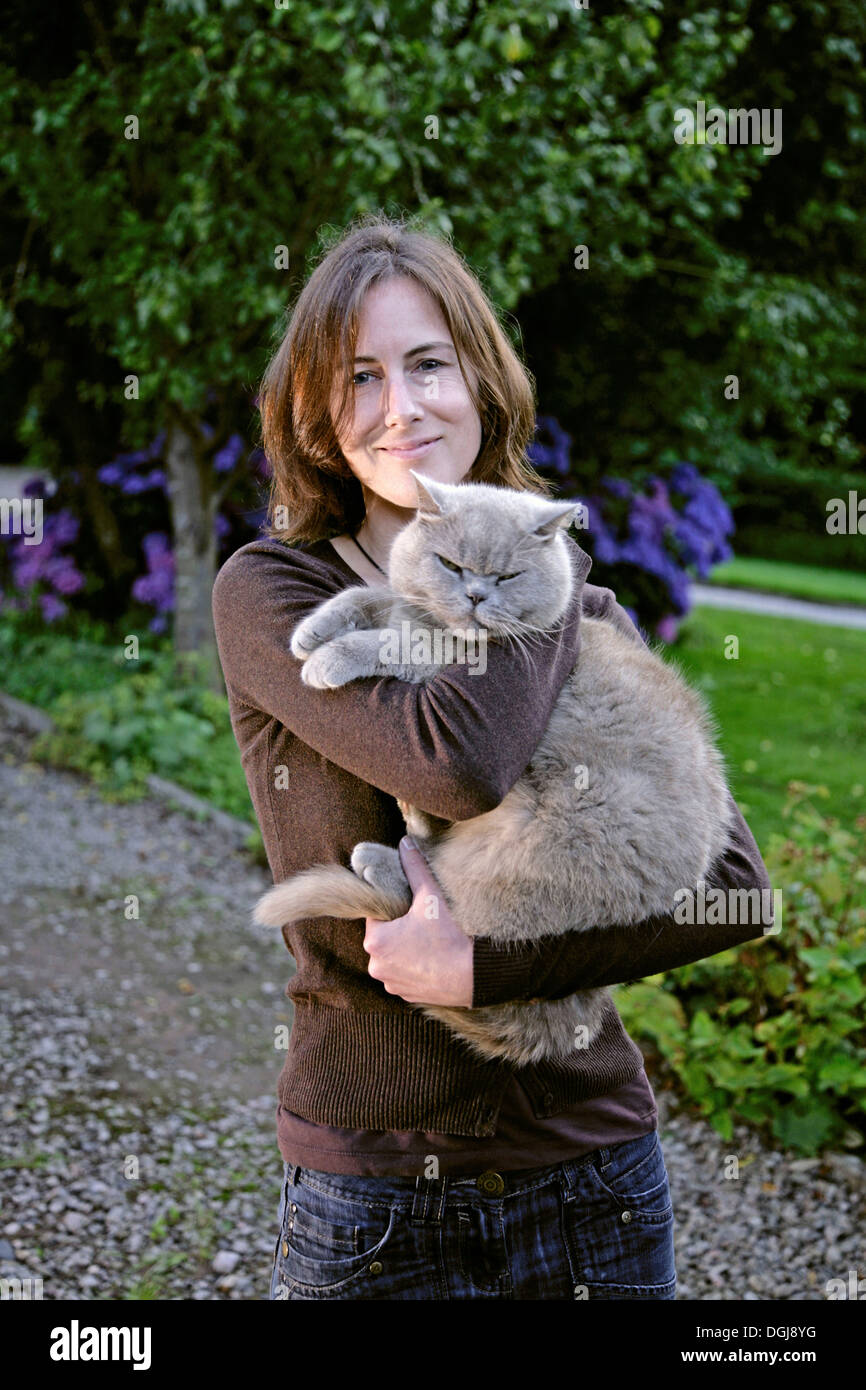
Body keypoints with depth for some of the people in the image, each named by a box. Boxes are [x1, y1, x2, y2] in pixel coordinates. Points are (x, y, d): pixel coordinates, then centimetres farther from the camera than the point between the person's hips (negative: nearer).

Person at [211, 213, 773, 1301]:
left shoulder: (591, 623, 2)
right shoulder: (266, 594, -9)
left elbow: (735, 886, -8)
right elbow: (460, 762, -26)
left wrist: (487, 963, -19)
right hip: (372, 1200, -2)